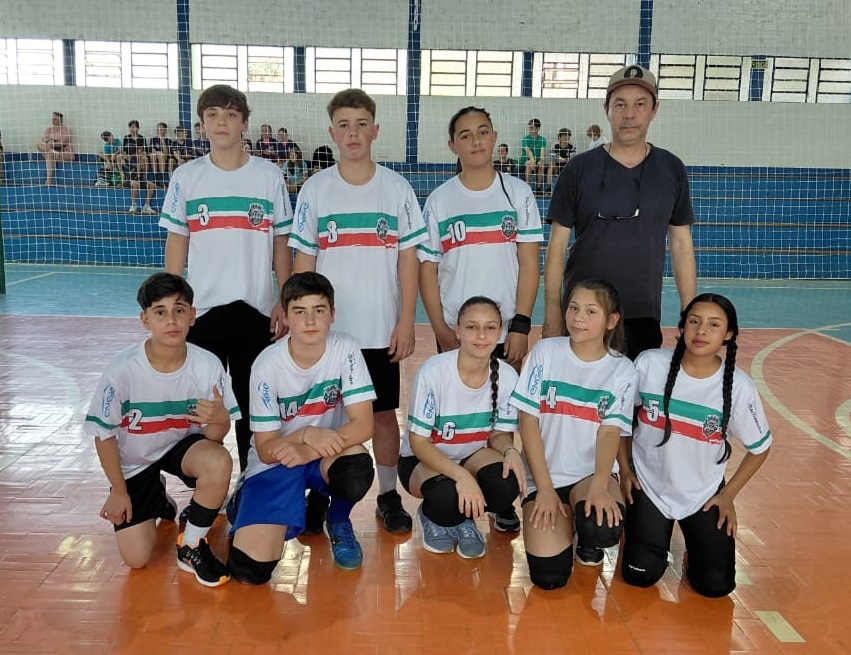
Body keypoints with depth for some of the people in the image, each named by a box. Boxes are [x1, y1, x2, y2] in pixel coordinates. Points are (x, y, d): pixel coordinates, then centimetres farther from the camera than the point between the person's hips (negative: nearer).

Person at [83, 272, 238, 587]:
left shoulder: (208, 366, -24)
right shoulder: (123, 369, -27)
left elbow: (214, 436, -15)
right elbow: (103, 434, -11)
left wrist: (220, 419, -39)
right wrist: (118, 491, -4)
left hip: (182, 445, 0)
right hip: (134, 460, 0)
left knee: (219, 462, -34)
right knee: (136, 558, -4)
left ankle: (191, 546, -7)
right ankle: (156, 498, 30)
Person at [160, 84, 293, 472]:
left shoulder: (269, 176, 1)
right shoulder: (186, 177, 3)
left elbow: (280, 243, 4)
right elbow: (176, 243, 6)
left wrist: (285, 302, -2)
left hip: (257, 309, 0)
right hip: (202, 309, 1)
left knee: (252, 402, 9)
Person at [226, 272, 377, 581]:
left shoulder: (346, 350, -16)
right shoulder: (268, 364, -19)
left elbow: (363, 425, -18)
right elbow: (266, 449, -15)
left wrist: (309, 452, -32)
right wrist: (307, 434, -34)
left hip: (327, 456, 1)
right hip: (275, 461, -1)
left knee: (357, 469, -36)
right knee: (249, 569, -17)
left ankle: (338, 522, 1)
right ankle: (244, 500, 17)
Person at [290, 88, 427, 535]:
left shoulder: (397, 189, 1)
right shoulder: (315, 189, 1)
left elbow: (408, 258, 0)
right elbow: (303, 260, 3)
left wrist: (406, 322, -5)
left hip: (382, 329, 0)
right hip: (327, 329, 1)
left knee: (384, 412, 10)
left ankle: (389, 494, 25)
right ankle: (319, 495, 27)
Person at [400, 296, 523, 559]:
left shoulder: (506, 376, -15)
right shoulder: (433, 371, -26)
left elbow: (500, 433, -2)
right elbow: (418, 441, -21)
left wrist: (510, 450, -27)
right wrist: (460, 475, -36)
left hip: (473, 456, 3)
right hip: (423, 459, -3)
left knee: (507, 484, -29)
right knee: (447, 495, -35)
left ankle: (465, 519, 5)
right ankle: (431, 516, 4)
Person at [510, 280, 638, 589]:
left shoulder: (623, 370, -2)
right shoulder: (545, 352, -4)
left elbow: (609, 431, -10)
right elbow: (528, 422, -6)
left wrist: (599, 485, -29)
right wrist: (545, 488, -13)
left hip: (590, 474, 1)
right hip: (545, 475, 0)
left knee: (606, 528, -33)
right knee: (549, 575, -18)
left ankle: (587, 541, 6)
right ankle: (563, 521, 17)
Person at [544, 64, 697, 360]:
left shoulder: (671, 169, 5)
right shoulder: (580, 169, -2)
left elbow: (681, 242, 9)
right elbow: (557, 244, -1)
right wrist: (552, 312, -5)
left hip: (645, 318, 2)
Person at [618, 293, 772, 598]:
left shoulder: (738, 386, -17)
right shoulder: (649, 364, -17)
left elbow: (760, 448, -1)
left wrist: (728, 495, -1)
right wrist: (625, 468, 0)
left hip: (704, 494, 1)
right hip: (649, 486, 0)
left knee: (715, 585, -5)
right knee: (640, 576, -8)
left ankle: (698, 538, 28)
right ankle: (655, 532, 26)